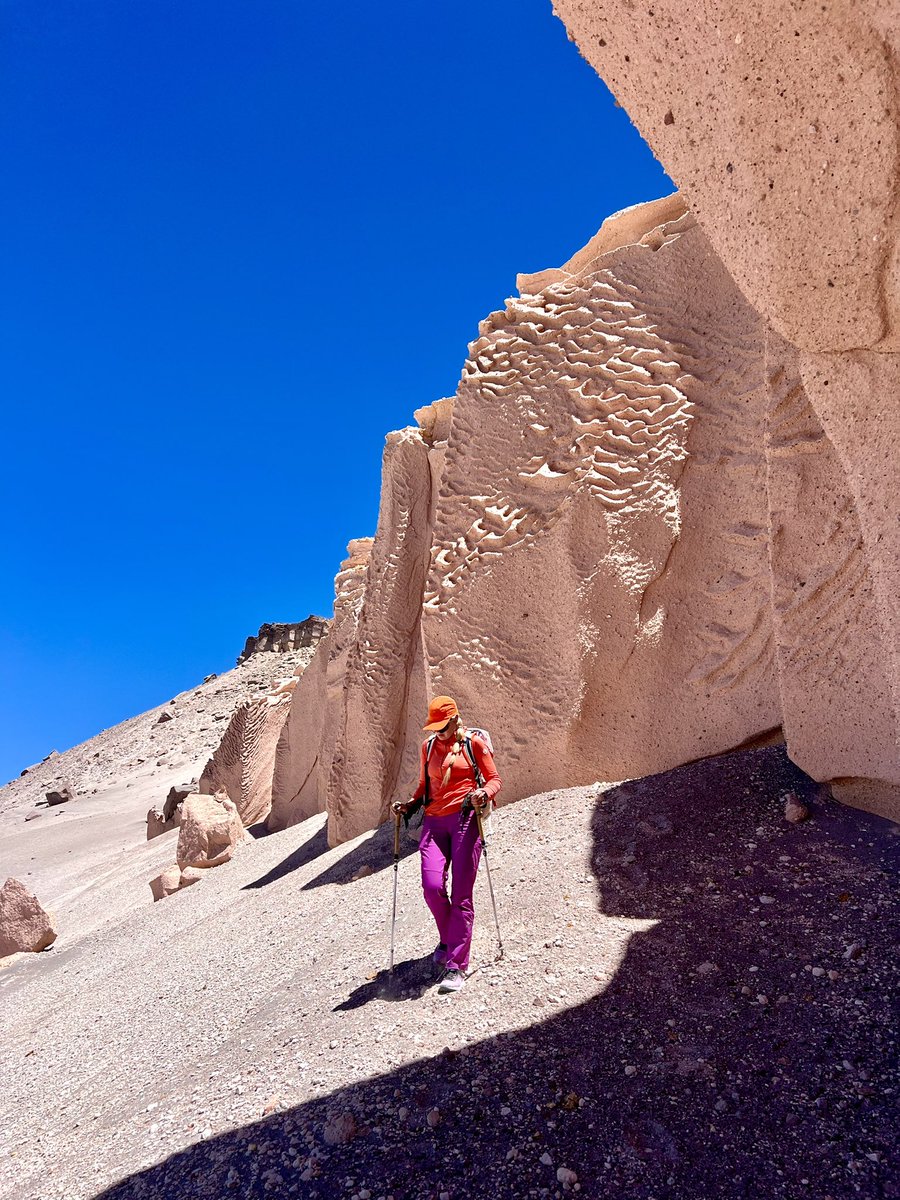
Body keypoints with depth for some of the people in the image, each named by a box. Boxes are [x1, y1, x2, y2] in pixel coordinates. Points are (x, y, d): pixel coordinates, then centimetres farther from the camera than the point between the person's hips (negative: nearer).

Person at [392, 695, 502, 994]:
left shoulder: (474, 743, 3)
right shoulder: (428, 746, 16)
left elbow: (494, 779, 4)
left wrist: (484, 794, -17)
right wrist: (410, 804, 9)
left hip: (465, 818, -4)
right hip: (434, 821, 4)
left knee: (460, 894, -6)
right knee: (432, 886, -11)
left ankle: (456, 966, 1)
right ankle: (448, 939, 19)